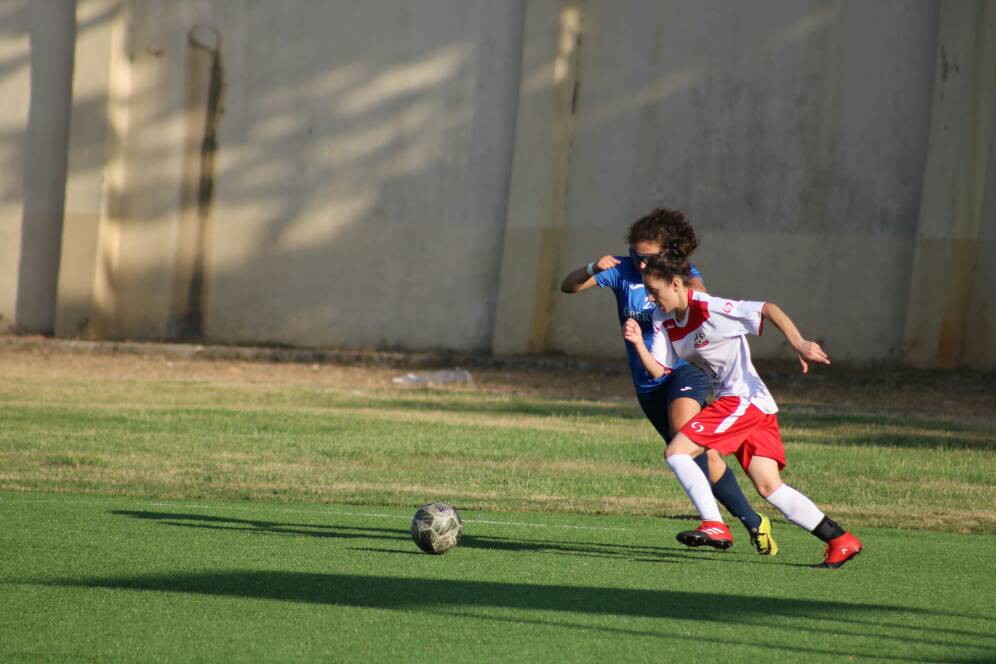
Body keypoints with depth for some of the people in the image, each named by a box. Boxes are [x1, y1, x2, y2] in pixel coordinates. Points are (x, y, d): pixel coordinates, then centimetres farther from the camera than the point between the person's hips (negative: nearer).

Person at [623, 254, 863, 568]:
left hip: (744, 399, -9)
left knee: (676, 451, -15)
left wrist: (799, 344, -31)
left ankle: (714, 525, -15)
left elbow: (768, 309, -20)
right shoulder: (663, 320, 10)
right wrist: (638, 343, -11)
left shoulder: (708, 309, -15)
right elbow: (659, 370, 7)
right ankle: (840, 540, 4)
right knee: (770, 487, 2)